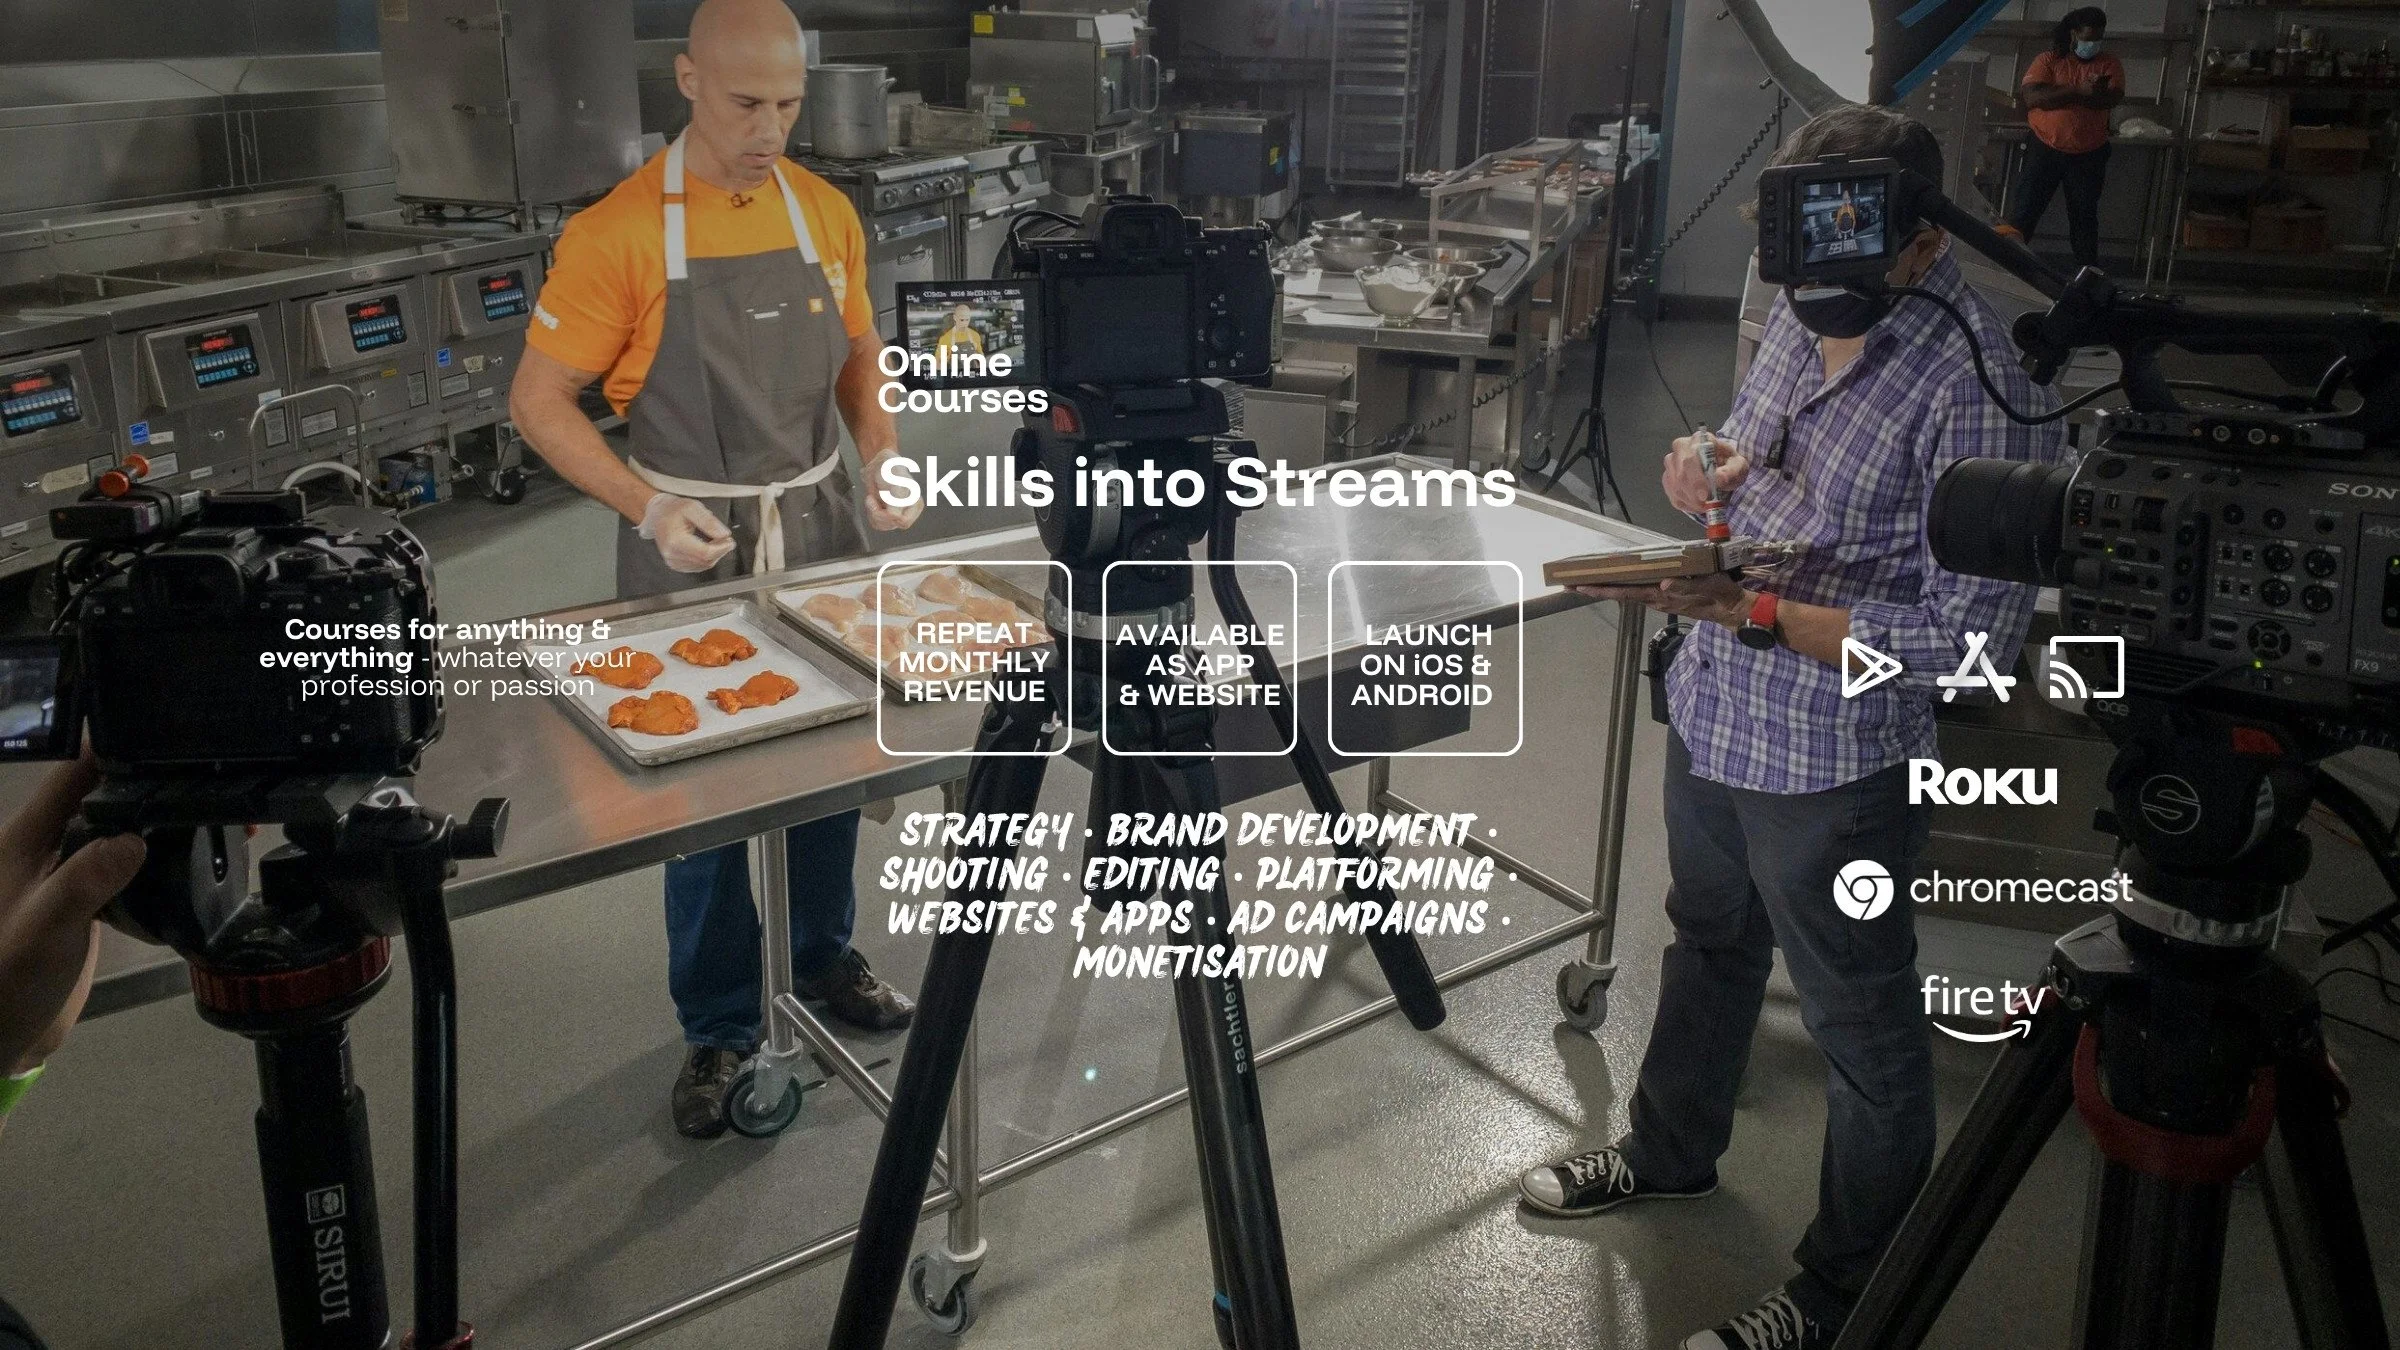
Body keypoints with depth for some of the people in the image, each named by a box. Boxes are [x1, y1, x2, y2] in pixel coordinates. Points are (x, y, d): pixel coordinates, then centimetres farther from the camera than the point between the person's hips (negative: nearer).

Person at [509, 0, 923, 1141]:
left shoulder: (827, 213, 1)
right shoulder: (618, 232, -13)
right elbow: (539, 401, -9)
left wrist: (883, 456, -3)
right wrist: (649, 507, -21)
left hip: (819, 530, 4)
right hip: (690, 546, -4)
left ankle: (822, 955, 39)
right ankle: (719, 1025, 23)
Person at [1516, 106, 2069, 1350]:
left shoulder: (1975, 388, -25)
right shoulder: (1805, 302, -3)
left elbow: (1976, 634, -25)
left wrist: (1756, 612, -29)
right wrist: (1713, 464, -8)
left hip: (1834, 756, -8)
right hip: (1714, 704, 8)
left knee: (1860, 1026, 12)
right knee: (1708, 942, 27)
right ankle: (1670, 1153, 53)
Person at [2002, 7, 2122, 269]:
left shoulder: (2109, 64, 4)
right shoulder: (2047, 60, -2)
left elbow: (2114, 98, -13)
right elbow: (2032, 97, -17)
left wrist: (2058, 95, -20)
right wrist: (2078, 91, -23)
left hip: (2089, 154, 2)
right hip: (2045, 149, -2)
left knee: (2085, 215, 8)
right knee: (2025, 211, -4)